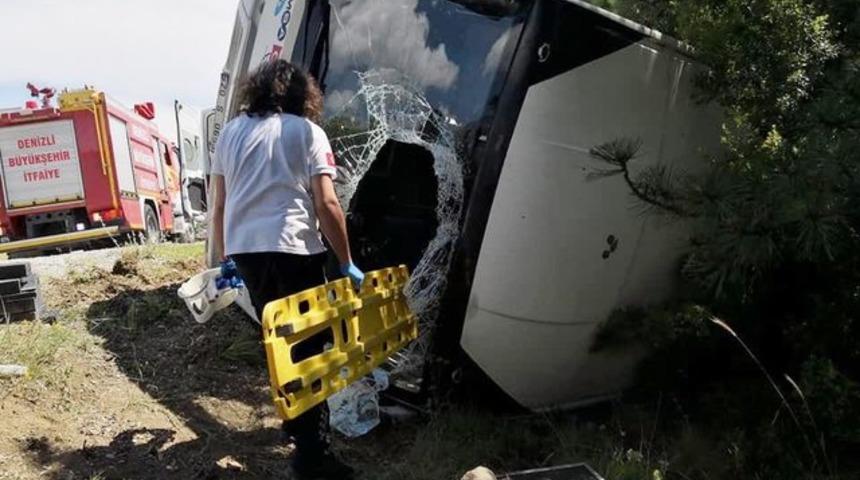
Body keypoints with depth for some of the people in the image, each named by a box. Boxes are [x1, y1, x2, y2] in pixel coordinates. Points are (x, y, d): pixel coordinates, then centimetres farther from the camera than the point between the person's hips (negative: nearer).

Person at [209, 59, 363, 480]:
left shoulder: (230, 132, 17)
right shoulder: (307, 131, 2)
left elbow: (219, 206, 17)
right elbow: (327, 205, -6)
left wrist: (225, 259, 26)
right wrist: (347, 264, -1)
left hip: (245, 251, 6)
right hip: (292, 250, -5)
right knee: (307, 347, -1)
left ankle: (295, 419, 35)